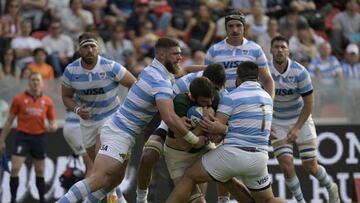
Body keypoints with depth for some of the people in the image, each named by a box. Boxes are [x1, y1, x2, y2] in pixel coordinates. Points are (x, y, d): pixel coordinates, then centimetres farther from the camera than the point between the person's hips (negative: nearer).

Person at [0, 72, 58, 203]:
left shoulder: (47, 101, 5)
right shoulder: (19, 99, 0)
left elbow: (53, 123, 10)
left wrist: (52, 127, -15)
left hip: (39, 138, 2)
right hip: (23, 137, -2)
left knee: (40, 171, 10)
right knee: (15, 168, -14)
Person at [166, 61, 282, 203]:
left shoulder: (231, 97, -5)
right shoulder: (267, 98, 14)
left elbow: (216, 133, -10)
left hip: (233, 153, -5)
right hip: (259, 157, 5)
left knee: (190, 177, 12)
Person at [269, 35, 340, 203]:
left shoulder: (299, 72, -18)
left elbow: (308, 103, -12)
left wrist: (297, 128, -18)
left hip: (301, 120, -1)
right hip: (278, 124, 1)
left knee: (311, 167, 2)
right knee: (286, 166, -13)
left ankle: (331, 188, 32)